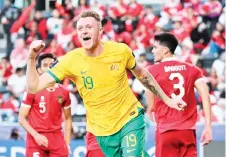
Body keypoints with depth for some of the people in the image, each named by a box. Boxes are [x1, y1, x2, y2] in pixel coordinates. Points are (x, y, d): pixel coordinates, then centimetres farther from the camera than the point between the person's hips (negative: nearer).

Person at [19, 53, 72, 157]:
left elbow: (68, 118, 17)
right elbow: (21, 118, -3)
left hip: (57, 138, 3)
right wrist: (36, 135, -17)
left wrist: (67, 143, 8)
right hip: (36, 139, -3)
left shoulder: (63, 92, 8)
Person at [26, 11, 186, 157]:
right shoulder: (70, 61, -14)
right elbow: (33, 87, -14)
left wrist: (167, 99, 13)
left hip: (131, 119, -1)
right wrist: (32, 58, -30)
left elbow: (142, 74, 10)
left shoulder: (121, 50, -11)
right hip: (103, 130, 1)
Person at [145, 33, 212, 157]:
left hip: (165, 131, -3)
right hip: (188, 130, 3)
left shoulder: (152, 71, 0)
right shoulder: (193, 69, 9)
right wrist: (208, 127, -3)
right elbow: (205, 97, -2)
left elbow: (151, 107, 1)